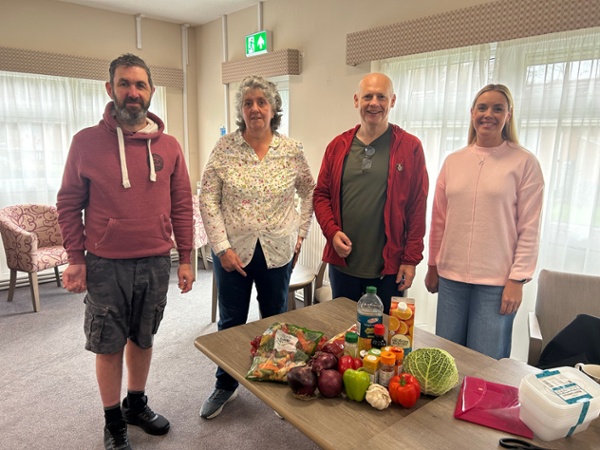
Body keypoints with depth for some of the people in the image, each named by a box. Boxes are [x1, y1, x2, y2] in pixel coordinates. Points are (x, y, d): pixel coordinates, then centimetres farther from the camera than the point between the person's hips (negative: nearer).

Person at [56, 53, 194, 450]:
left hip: (157, 264, 2)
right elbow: (69, 204, 0)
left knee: (143, 339, 17)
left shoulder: (169, 146, 2)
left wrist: (185, 259, 2)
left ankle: (137, 404, 39)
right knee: (109, 346, 10)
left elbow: (182, 206, 3)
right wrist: (76, 259, -5)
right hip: (105, 266, -2)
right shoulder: (86, 142, -4)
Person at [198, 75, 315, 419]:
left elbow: (310, 193, 10)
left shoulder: (292, 150, -2)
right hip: (232, 251, 0)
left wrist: (301, 232, 4)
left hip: (277, 252, 1)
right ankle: (225, 385, 36)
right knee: (231, 321, 14)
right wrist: (222, 247, -11)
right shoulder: (224, 148, -5)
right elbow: (208, 200, -6)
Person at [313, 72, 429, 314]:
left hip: (388, 268, -2)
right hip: (342, 264, 3)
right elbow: (321, 194, 7)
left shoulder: (410, 147, -4)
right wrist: (332, 231, -9)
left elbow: (418, 206, -5)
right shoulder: (338, 146, 5)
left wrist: (411, 259, -7)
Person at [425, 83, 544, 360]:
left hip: (496, 281, -3)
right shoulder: (453, 161, 7)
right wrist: (433, 267, 11)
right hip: (451, 275, 3)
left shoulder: (524, 163, -2)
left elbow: (529, 228, -4)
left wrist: (517, 279, -8)